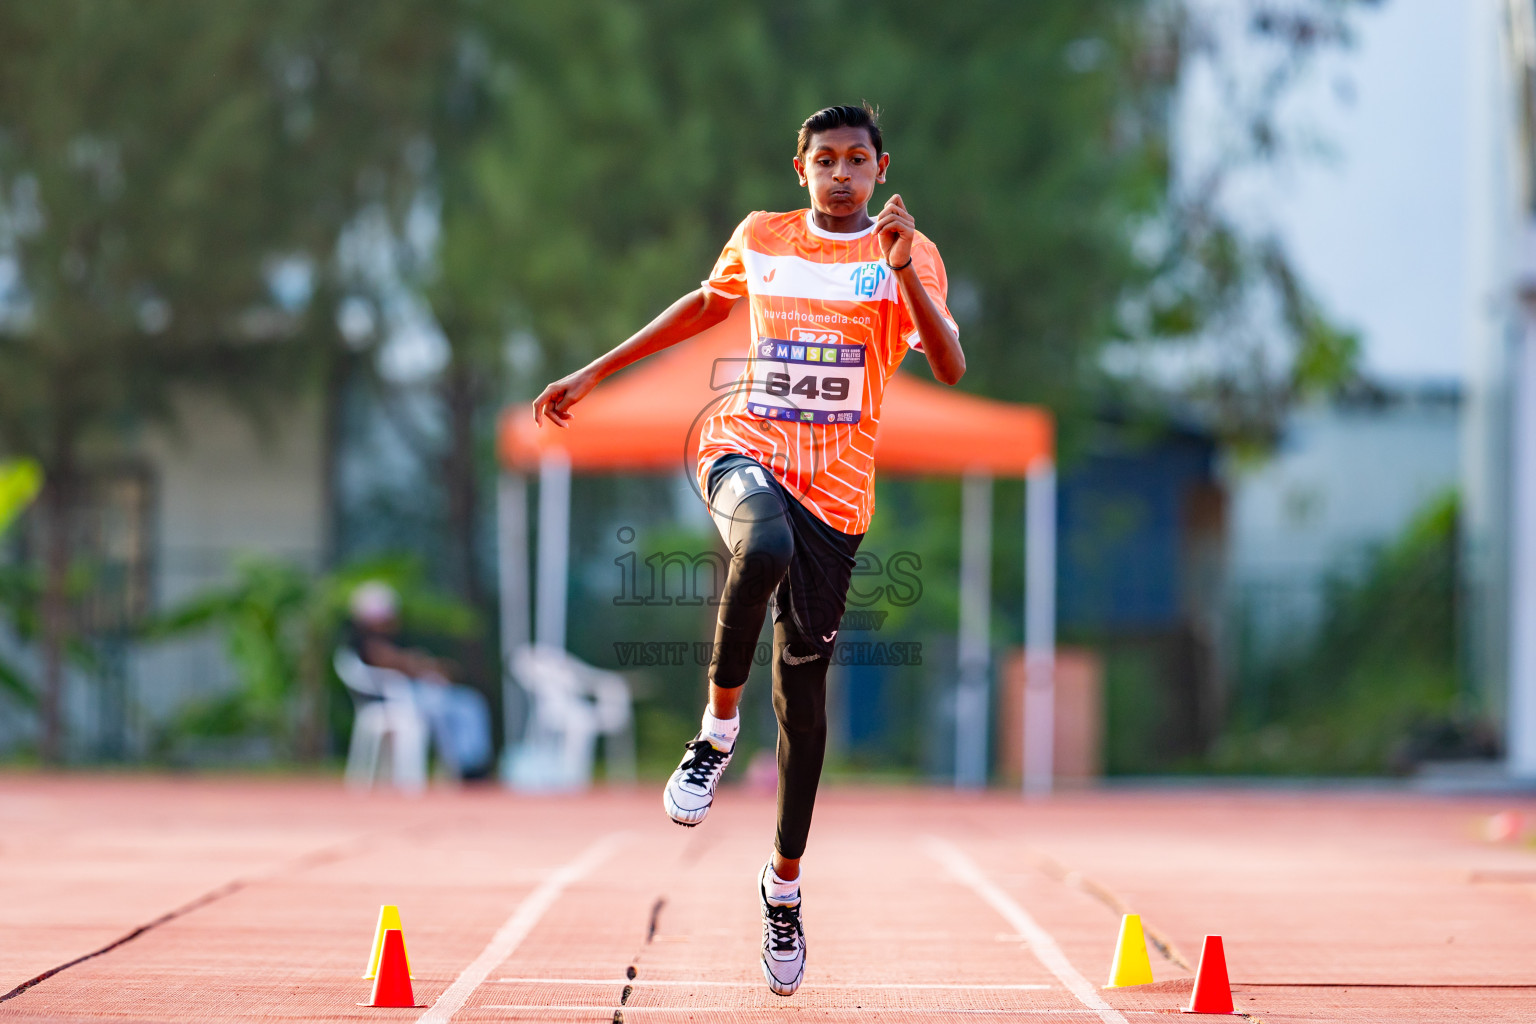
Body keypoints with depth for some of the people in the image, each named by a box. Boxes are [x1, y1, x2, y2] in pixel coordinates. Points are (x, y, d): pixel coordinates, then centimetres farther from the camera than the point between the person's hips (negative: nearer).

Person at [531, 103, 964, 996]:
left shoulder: (906, 254, 2)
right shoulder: (761, 239, 8)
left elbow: (951, 369, -11)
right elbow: (709, 304, 27)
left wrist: (903, 275, -26)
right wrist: (596, 374, 28)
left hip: (837, 489, 0)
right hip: (746, 450, 0)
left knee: (804, 684, 4)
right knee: (765, 549, -38)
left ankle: (785, 883, 22)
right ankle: (719, 729, -17)